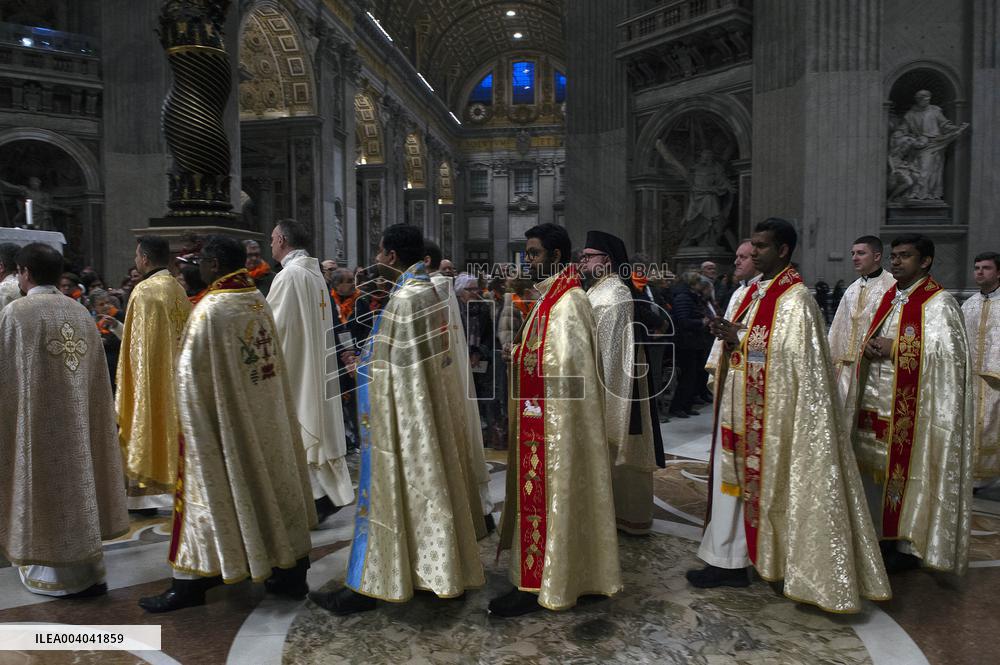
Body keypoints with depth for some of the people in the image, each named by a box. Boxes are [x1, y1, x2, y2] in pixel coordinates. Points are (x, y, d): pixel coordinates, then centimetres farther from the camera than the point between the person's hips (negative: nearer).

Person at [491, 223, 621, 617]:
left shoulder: (568, 301, -18)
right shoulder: (550, 297, 13)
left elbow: (564, 362, -24)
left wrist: (518, 356, -15)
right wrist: (519, 352, 4)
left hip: (557, 418, -10)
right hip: (539, 418, 10)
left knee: (549, 495, 0)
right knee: (540, 495, 17)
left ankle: (543, 585, 12)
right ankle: (537, 575, 30)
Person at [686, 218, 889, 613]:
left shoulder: (795, 298, -13)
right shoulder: (754, 291, 13)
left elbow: (794, 357, -19)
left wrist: (738, 340, -20)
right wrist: (729, 336, -4)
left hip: (768, 409, -8)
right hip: (740, 403, 9)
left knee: (764, 482, 4)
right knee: (732, 477, 12)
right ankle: (727, 561, 22)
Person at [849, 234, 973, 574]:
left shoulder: (939, 301, -8)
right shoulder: (888, 298, 15)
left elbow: (948, 348, -18)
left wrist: (895, 347, -16)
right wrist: (869, 346, -4)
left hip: (911, 406, -7)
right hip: (878, 401, 7)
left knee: (908, 469, 0)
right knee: (879, 468, 11)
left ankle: (909, 545, 12)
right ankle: (883, 534, 23)